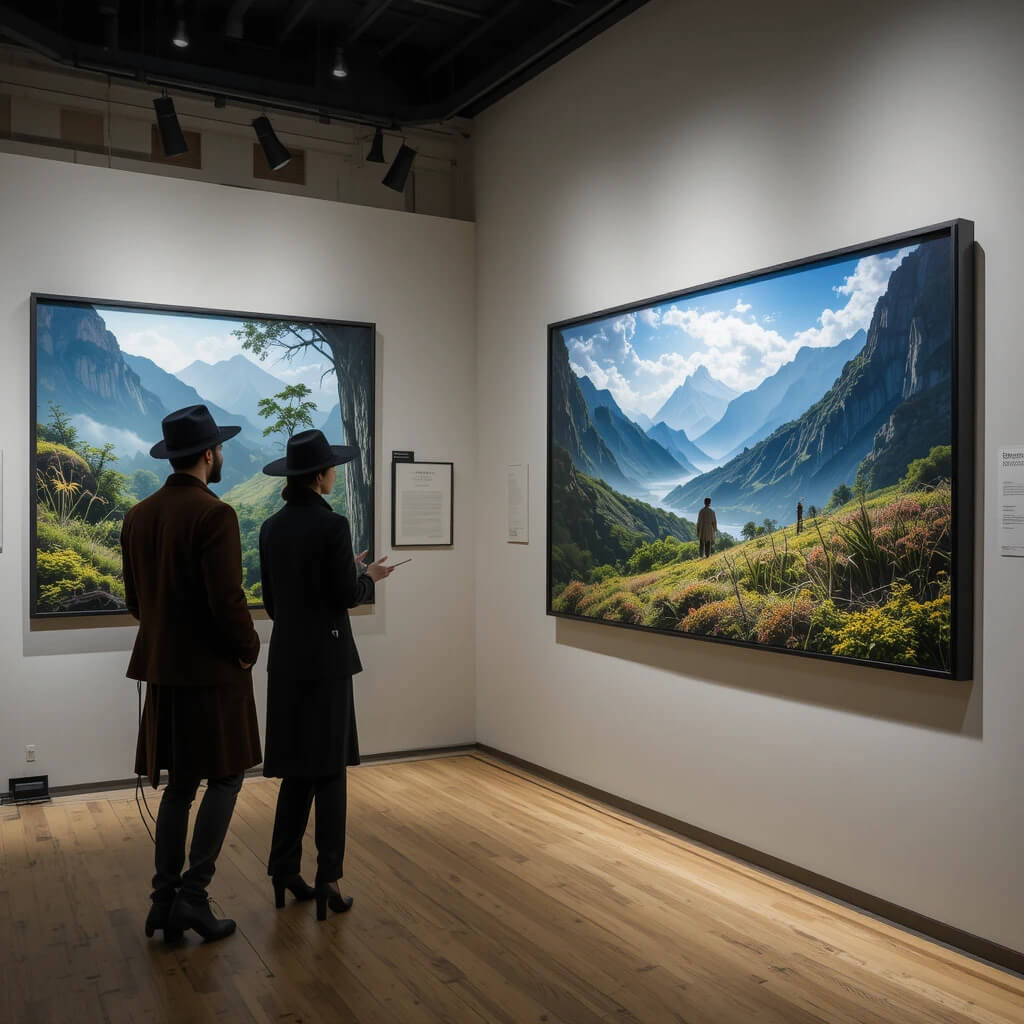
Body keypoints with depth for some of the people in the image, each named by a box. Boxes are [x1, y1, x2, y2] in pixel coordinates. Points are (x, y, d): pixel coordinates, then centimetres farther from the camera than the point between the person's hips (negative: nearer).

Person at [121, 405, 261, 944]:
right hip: (213, 671, -7)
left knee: (179, 785, 15)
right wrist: (249, 649, -5)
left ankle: (165, 900, 18)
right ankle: (192, 894, 4)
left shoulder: (138, 516, 6)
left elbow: (135, 598, 12)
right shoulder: (213, 514, -17)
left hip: (163, 668, 7)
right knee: (225, 778, 6)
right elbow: (228, 600, -21)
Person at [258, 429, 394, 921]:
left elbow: (272, 598, 11)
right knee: (329, 770, 3)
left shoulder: (271, 528, 6)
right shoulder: (332, 524, -15)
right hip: (325, 658, -6)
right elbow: (346, 595, -14)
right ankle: (327, 879, 8)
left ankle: (284, 870, 19)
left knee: (299, 768, 15)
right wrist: (368, 576, 6)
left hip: (286, 657, 6)